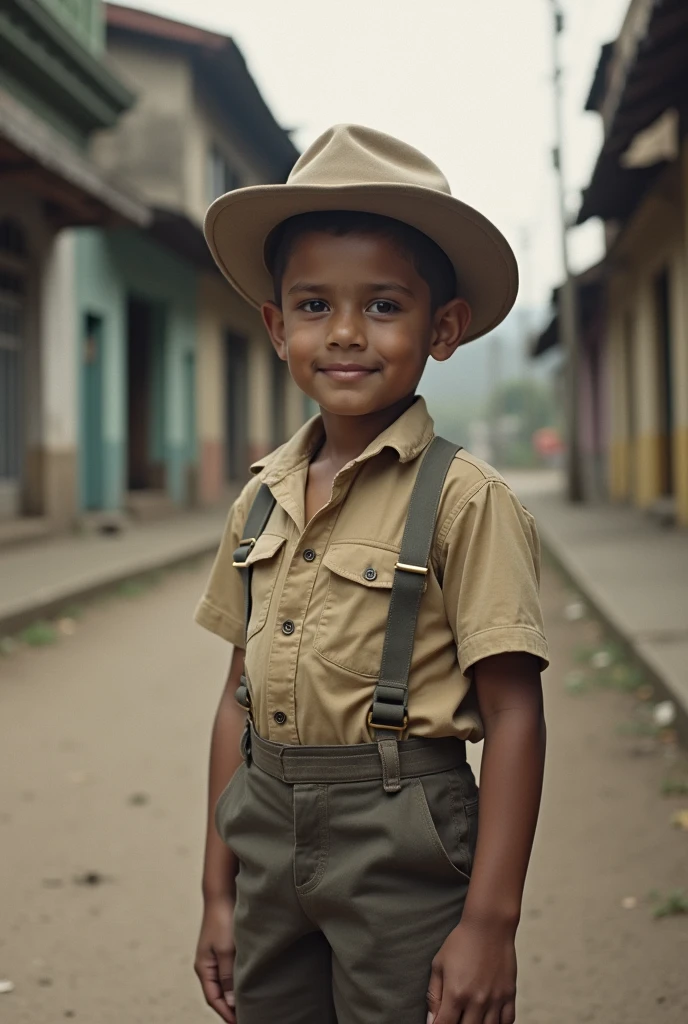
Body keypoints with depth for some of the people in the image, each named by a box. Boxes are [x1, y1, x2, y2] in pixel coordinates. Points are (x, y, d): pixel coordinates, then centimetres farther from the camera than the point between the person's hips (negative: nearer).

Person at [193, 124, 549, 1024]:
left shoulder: (463, 500, -11)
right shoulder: (260, 501, 6)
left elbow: (514, 720, -11)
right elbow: (241, 699, 10)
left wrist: (490, 923, -13)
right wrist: (219, 891, 12)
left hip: (401, 848, -5)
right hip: (270, 835, 5)